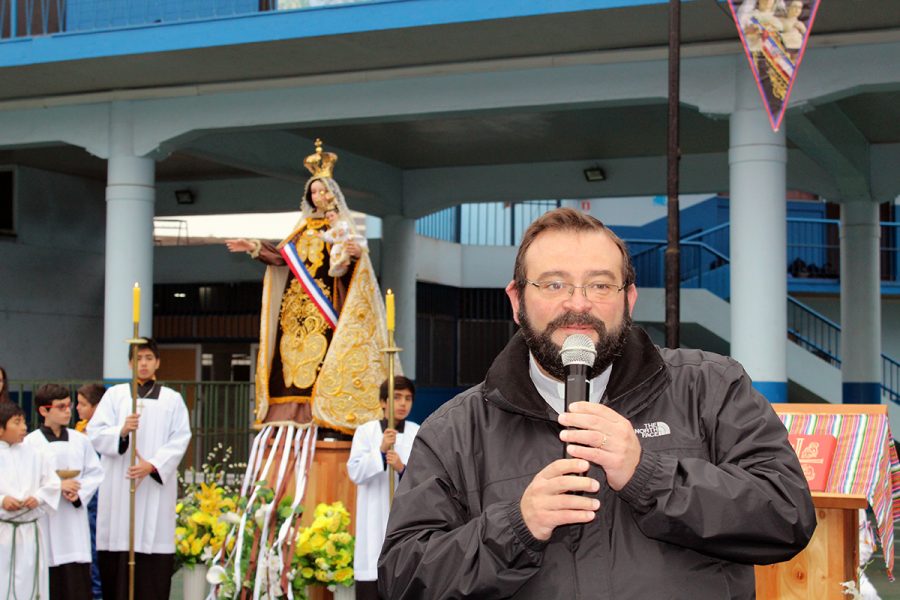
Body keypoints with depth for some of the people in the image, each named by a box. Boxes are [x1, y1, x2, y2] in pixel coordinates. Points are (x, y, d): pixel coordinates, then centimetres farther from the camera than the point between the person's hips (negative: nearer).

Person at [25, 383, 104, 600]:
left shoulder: (80, 440, 6)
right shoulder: (31, 442, -4)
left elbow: (95, 473, 7)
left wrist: (78, 493, -9)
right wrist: (57, 485, -15)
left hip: (75, 516, 3)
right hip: (45, 520, -2)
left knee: (77, 574, 0)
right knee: (49, 581, 2)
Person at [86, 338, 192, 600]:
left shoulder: (173, 399, 10)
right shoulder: (115, 394, 11)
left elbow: (180, 440, 0)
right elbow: (95, 433, 2)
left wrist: (152, 465, -13)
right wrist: (121, 431, -17)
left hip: (156, 485, 0)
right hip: (118, 487, 1)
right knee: (116, 559, -4)